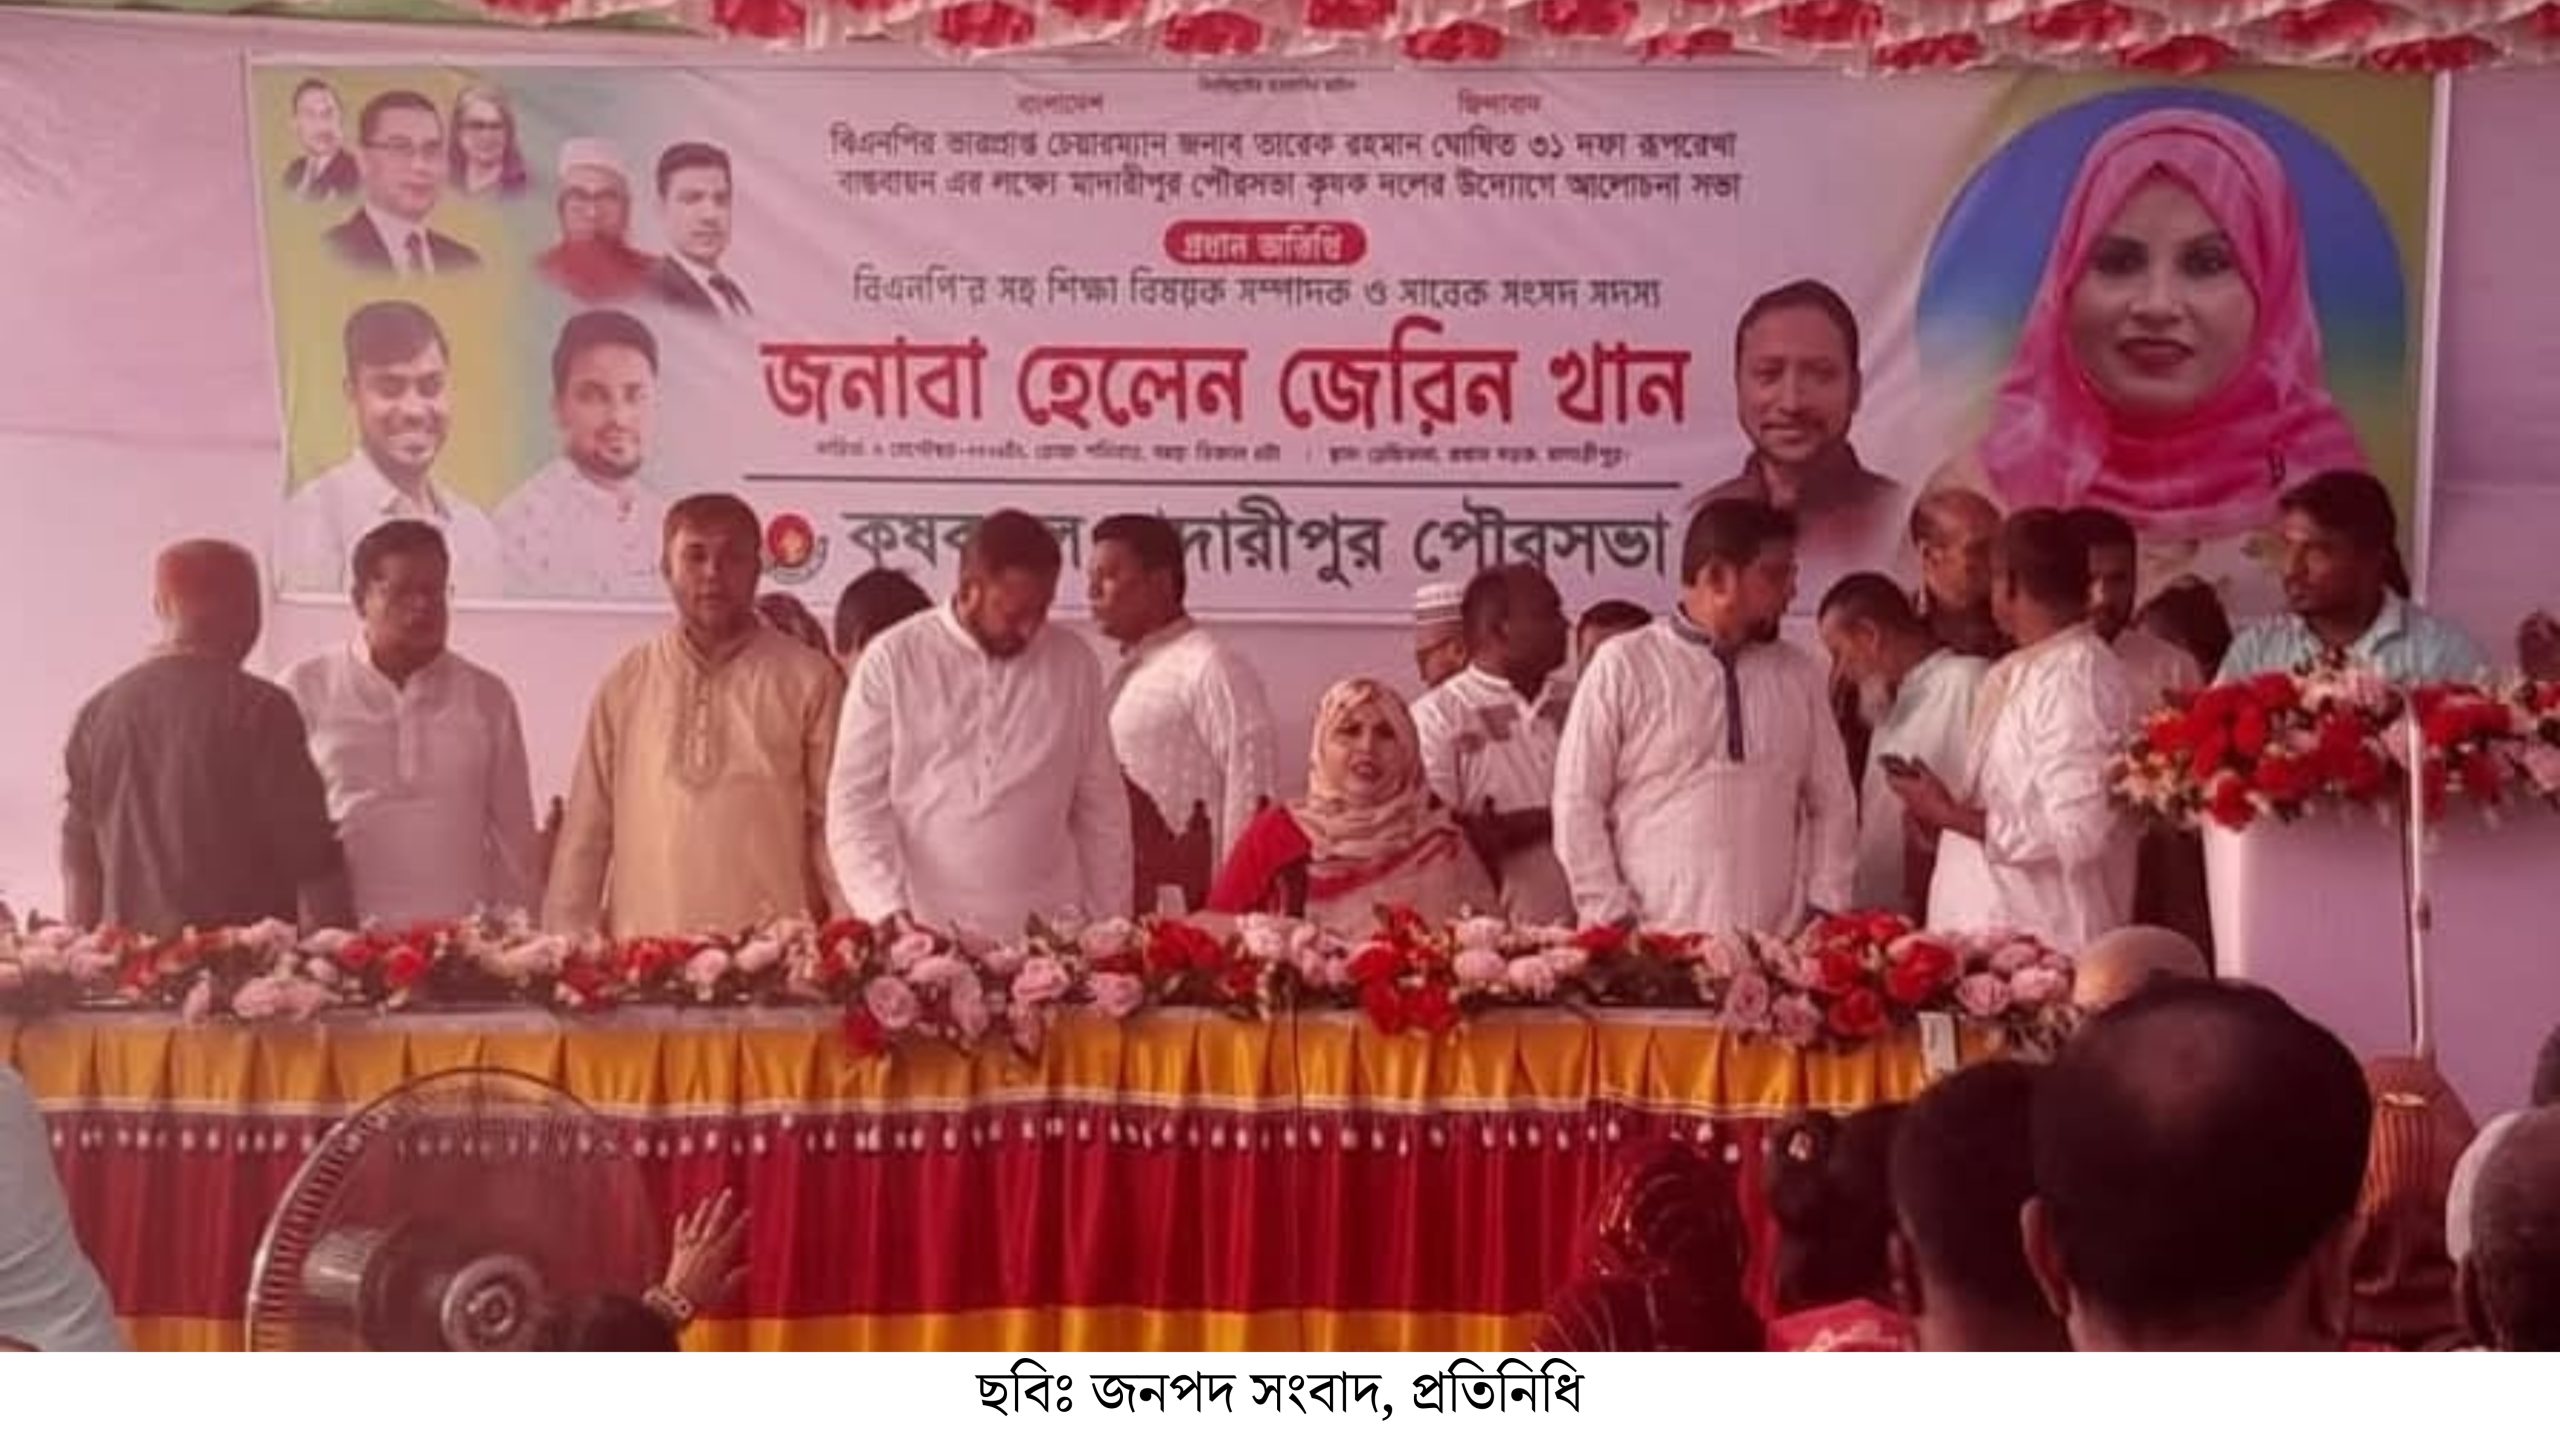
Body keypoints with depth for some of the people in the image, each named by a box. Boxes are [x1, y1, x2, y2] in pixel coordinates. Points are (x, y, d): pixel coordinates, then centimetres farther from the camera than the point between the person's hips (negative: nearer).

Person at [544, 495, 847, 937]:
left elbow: (834, 821, 3)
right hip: (643, 948, 2)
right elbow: (587, 829, 11)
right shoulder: (627, 683, 9)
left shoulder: (807, 679, 3)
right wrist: (569, 947, 6)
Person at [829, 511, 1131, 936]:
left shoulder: (1075, 664, 6)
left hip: (1046, 936, 2)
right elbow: (855, 800, 0)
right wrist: (887, 910, -12)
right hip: (923, 933, -1)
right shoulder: (892, 660, 0)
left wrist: (1107, 930, 10)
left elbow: (1101, 809, 11)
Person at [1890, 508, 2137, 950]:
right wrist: (1946, 809, 2)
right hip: (1996, 934, 8)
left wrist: (1951, 816, -15)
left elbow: (2073, 833, -22)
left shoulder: (2075, 678, -16)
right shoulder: (2013, 676, 12)